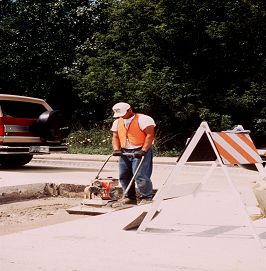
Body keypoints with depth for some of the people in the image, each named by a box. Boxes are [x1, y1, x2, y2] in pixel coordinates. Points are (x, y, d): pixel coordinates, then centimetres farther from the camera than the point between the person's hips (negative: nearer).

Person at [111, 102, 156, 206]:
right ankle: (130, 197, 19)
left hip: (140, 151, -7)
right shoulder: (117, 122, 15)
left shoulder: (143, 119, -7)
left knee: (140, 176, -13)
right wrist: (116, 149, -2)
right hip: (124, 152, 7)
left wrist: (143, 150, -19)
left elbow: (150, 135, -13)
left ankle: (146, 198, 0)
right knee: (123, 176, 7)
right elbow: (115, 137, 17)